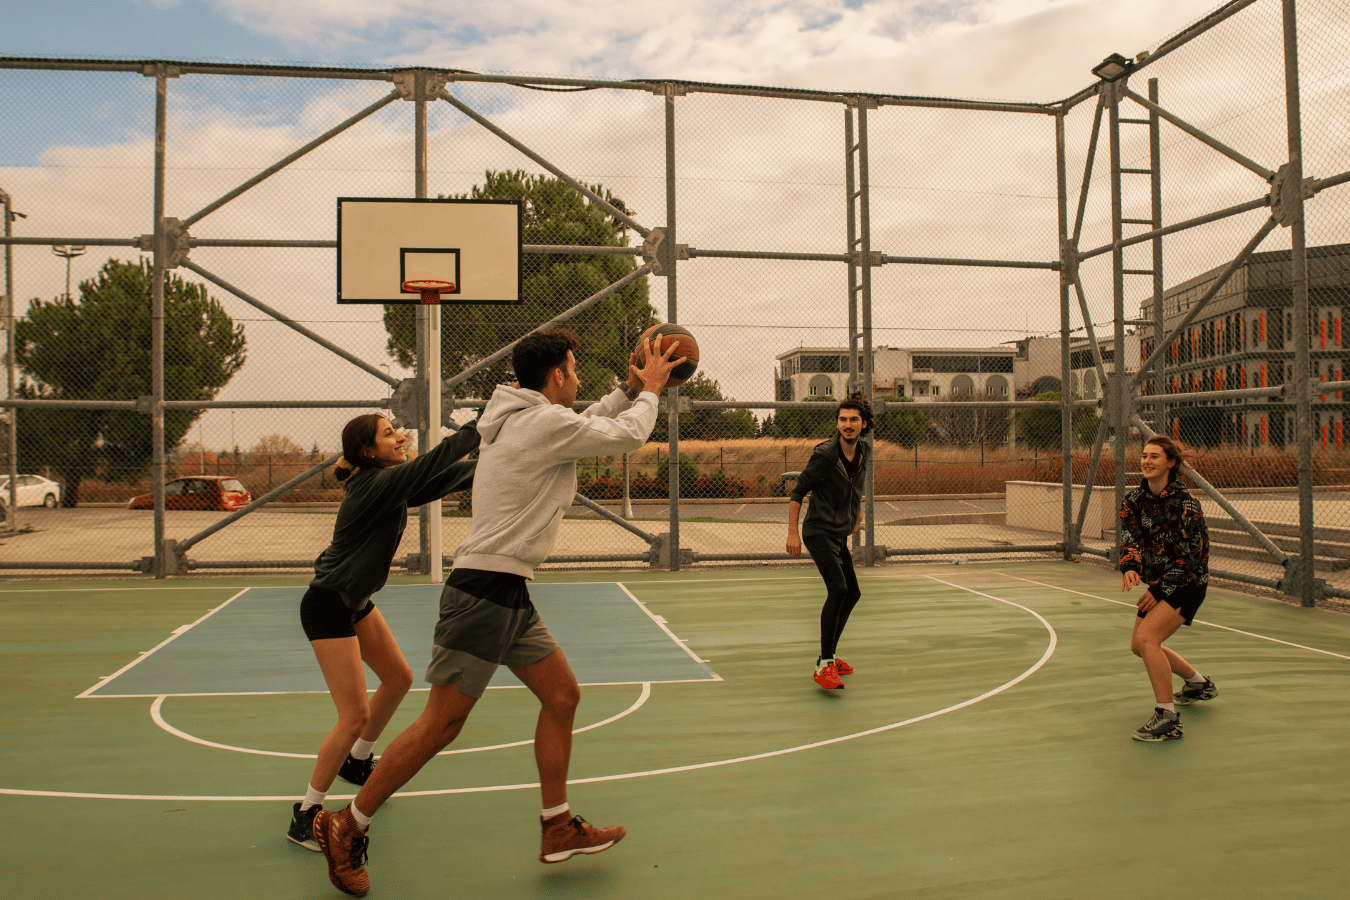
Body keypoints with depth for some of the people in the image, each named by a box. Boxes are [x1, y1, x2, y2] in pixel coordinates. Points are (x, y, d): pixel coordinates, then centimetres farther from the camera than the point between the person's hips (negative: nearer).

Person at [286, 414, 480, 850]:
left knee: (398, 678, 20)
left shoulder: (392, 482, 2)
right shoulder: (376, 484, -25)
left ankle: (358, 760, 43)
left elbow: (449, 476, 5)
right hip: (327, 607, -10)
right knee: (355, 716, -10)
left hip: (357, 602, 10)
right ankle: (306, 814, 6)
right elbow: (433, 463, -34)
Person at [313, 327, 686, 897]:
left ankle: (559, 829, 22)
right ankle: (347, 828, 13)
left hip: (508, 595, 10)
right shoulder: (547, 422, -14)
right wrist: (649, 390, 13)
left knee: (562, 696, 12)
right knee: (440, 724, -3)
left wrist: (628, 390, 25)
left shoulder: (524, 419, 15)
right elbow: (629, 436, -4)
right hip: (484, 592, -10)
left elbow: (587, 426, 32)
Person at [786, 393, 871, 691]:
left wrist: (858, 512, 29)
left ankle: (828, 656, 29)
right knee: (838, 589, -24)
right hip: (819, 532, -9)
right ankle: (825, 666, -21)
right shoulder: (824, 455, -18)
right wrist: (793, 532, -16)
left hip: (840, 535, 9)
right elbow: (798, 491, -13)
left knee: (852, 593, 15)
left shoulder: (864, 452, 4)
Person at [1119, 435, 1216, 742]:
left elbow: (1190, 555, -18)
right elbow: (1130, 536, -9)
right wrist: (1130, 567, -30)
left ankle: (1167, 718, -18)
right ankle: (1199, 684, 41)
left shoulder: (1185, 503, -19)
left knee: (1146, 637, -24)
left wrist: (1160, 590, -19)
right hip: (1157, 582, 8)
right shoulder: (1134, 499, -1)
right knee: (1138, 645, 17)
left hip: (1186, 583, -8)